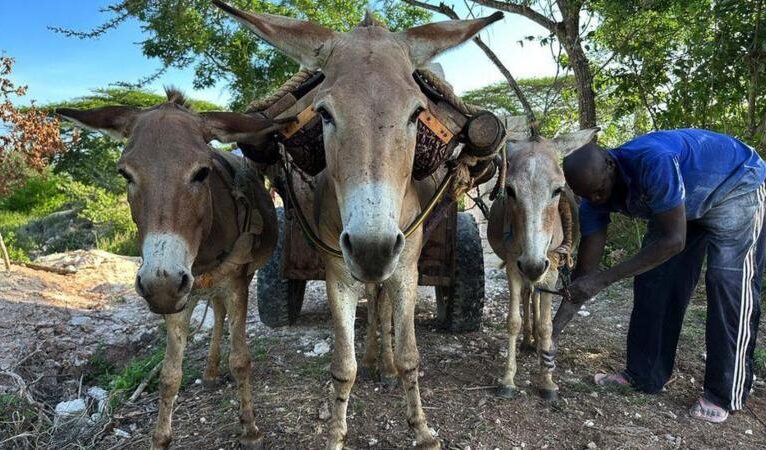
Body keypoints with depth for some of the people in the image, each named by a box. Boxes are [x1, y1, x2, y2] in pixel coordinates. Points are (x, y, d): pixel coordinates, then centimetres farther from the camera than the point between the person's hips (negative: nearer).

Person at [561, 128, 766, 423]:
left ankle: (725, 394, -1)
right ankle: (644, 374, 10)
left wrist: (604, 279, -41)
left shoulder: (653, 161, -41)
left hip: (736, 185, -6)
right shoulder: (594, 195, -20)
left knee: (728, 281, -12)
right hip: (680, 202, 6)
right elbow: (586, 264, -18)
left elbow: (674, 241, -39)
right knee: (652, 279, -1)